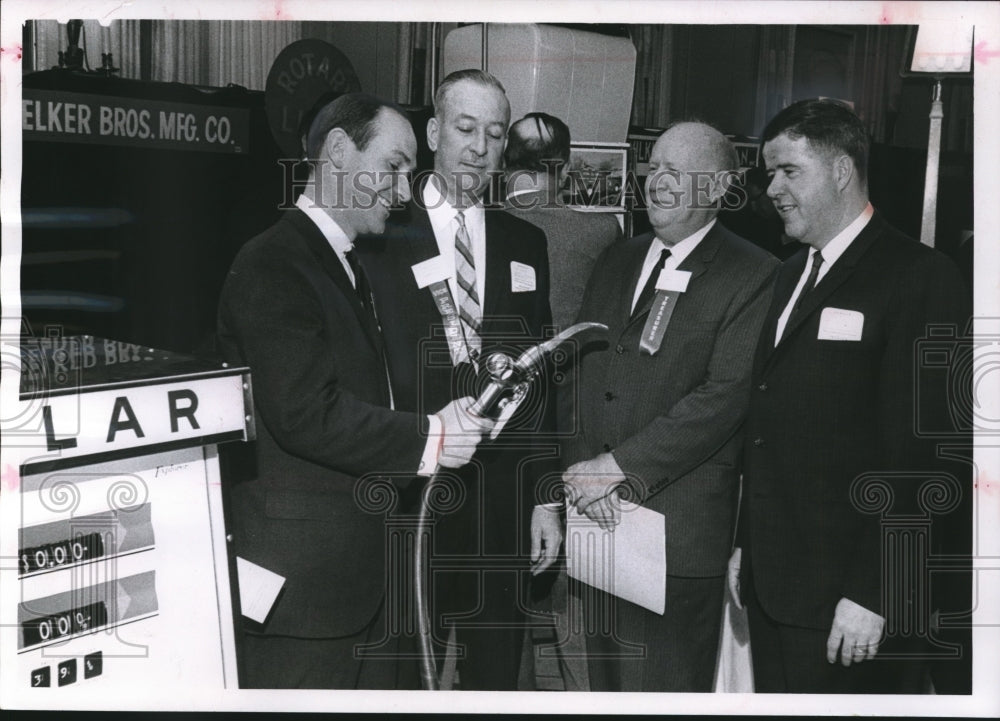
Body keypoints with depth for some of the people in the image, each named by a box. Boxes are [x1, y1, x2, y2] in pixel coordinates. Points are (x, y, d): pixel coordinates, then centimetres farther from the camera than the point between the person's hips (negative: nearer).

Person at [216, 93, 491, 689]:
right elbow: (306, 414, -23)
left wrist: (453, 412, 3)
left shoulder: (352, 269, 20)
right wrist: (427, 439, -17)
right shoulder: (272, 266, -14)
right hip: (306, 572, -9)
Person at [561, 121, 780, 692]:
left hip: (681, 526, -6)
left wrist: (621, 465, -16)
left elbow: (727, 393, -15)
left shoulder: (752, 275, -6)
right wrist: (587, 468, -7)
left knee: (664, 687, 2)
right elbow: (582, 372, 8)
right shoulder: (616, 262, 15)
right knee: (605, 681, 15)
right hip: (599, 516, 6)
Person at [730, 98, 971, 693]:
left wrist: (871, 595, -19)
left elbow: (918, 455, -16)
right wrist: (746, 545, 13)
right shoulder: (793, 275, 16)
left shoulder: (919, 277, -11)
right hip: (770, 587, 7)